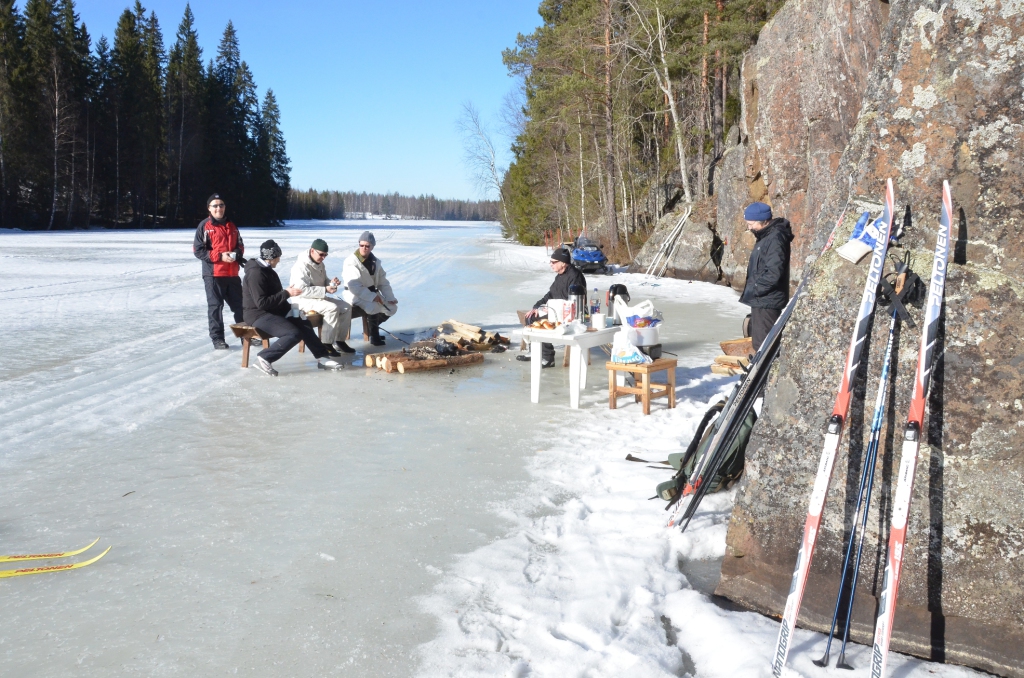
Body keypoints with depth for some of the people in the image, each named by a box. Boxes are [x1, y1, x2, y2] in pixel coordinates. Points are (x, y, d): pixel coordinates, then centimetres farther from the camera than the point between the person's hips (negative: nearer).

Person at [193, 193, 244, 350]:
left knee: (240, 305, 10)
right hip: (213, 274, -5)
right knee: (215, 306, 2)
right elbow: (198, 250, -9)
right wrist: (220, 256, -17)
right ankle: (217, 338, 10)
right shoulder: (204, 226, -4)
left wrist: (238, 253, -5)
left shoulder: (231, 226, 12)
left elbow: (240, 245, 19)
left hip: (232, 274, 5)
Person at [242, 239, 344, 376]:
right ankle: (264, 358, -18)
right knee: (294, 334, -24)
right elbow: (261, 303, -25)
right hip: (258, 315, -10)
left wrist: (289, 308, 2)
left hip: (273, 312, 10)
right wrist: (286, 293, -20)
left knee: (304, 324, 8)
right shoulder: (255, 273, -19)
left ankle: (322, 357, 13)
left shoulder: (268, 271, 13)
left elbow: (275, 296, 18)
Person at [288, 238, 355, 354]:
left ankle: (339, 341, 0)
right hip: (303, 300, -9)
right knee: (332, 308, -31)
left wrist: (331, 282, -4)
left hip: (319, 297, 9)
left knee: (346, 307, -6)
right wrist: (325, 290, -30)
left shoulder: (320, 264, 9)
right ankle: (326, 344, -25)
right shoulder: (302, 266, -19)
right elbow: (302, 291, -26)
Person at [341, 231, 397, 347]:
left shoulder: (375, 261, 7)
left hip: (371, 293, 8)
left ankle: (371, 327, 17)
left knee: (392, 308, -4)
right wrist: (372, 297, -31)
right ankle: (374, 334, -13)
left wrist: (390, 298, -3)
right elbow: (354, 286, -25)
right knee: (375, 307, -34)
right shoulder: (351, 262, -16)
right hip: (355, 295, -8)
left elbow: (383, 282, 11)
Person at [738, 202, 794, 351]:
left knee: (763, 344, -8)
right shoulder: (765, 237, 14)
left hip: (767, 302, -11)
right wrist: (751, 290, 13)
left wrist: (754, 290, -17)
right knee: (758, 342, 19)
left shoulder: (775, 239, -18)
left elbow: (773, 273, -26)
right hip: (760, 301, 11)